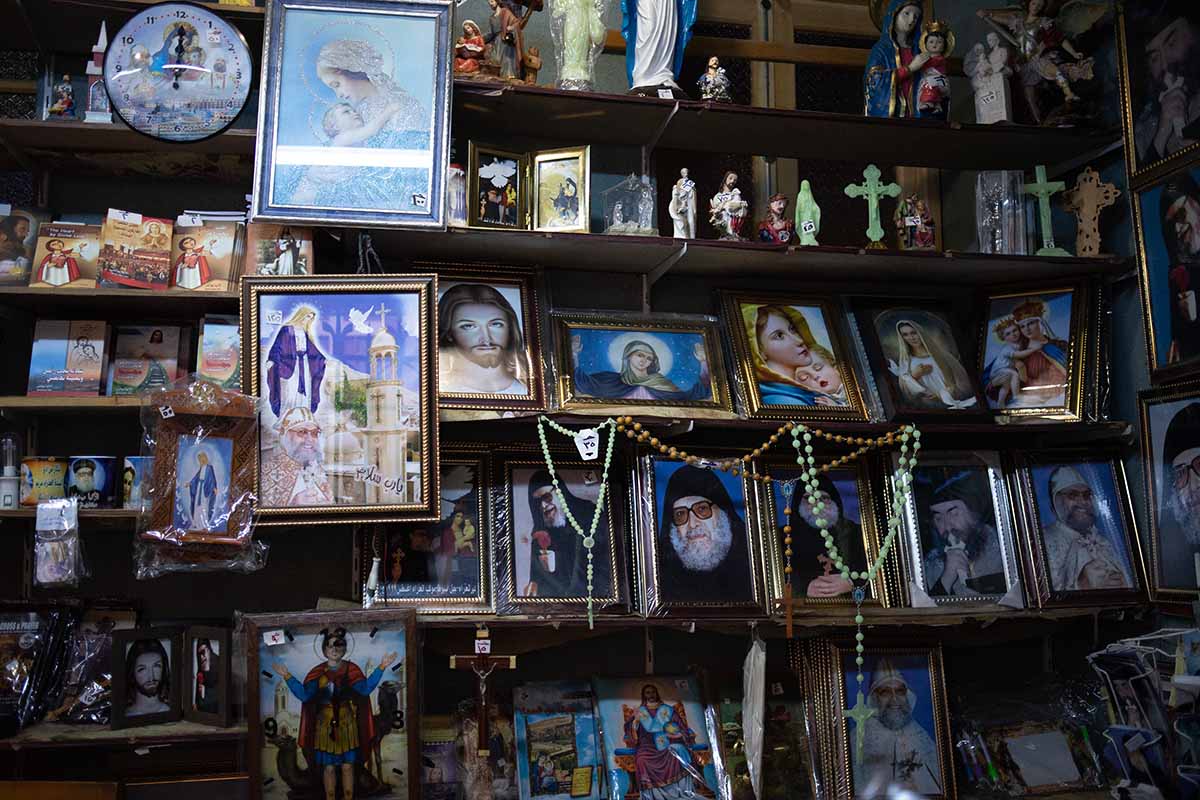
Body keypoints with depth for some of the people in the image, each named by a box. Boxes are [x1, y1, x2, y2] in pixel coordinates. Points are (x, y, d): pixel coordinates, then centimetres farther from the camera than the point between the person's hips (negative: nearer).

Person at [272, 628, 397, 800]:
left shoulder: (352, 670, 2)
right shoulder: (317, 673, 3)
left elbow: (365, 689, -10)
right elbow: (304, 695, -5)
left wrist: (381, 667, -16)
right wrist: (287, 676, -12)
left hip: (347, 725, 0)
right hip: (325, 726, 0)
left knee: (347, 766, 4)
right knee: (329, 767, 3)